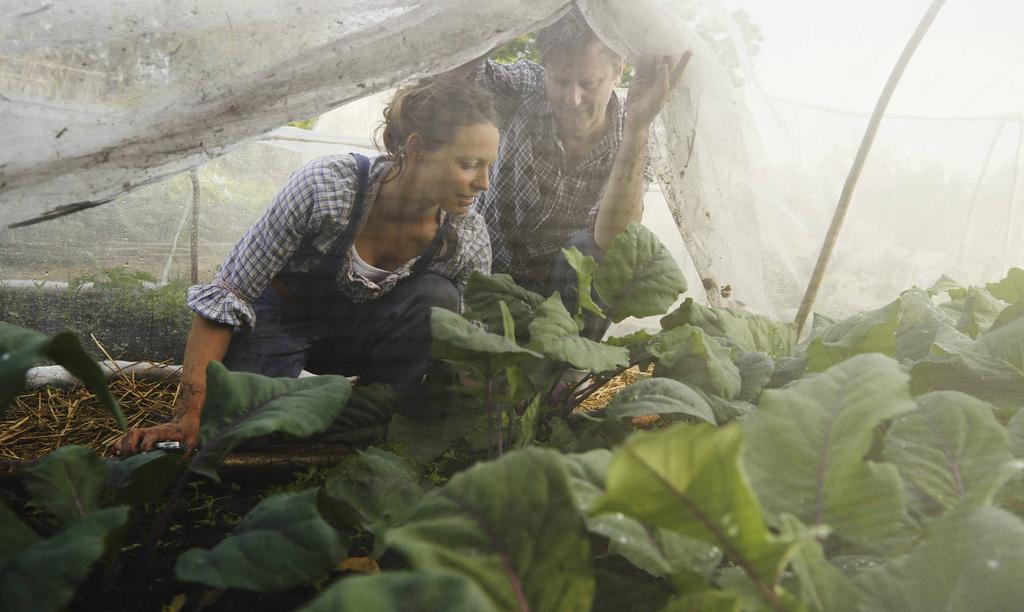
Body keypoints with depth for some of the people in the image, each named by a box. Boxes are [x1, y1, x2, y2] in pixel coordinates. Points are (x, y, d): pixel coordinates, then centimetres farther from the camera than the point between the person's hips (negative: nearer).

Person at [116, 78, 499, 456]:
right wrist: (188, 416, -29)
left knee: (435, 298, -27)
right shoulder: (326, 186, -33)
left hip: (356, 330, 4)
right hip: (278, 322, -3)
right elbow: (224, 296, -26)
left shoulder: (467, 237, -21)